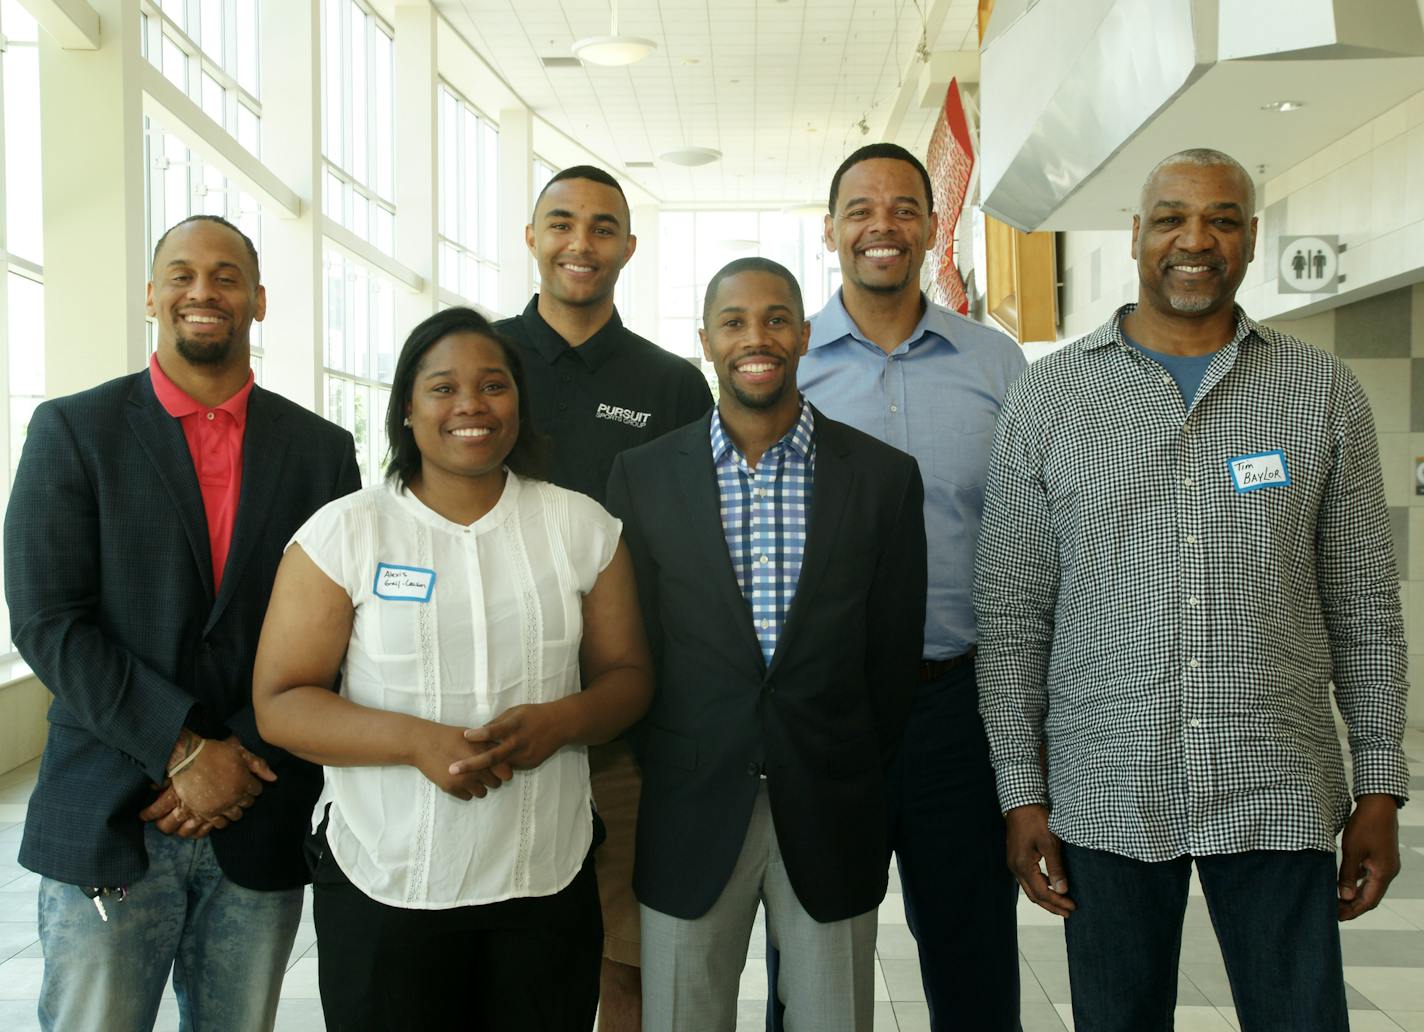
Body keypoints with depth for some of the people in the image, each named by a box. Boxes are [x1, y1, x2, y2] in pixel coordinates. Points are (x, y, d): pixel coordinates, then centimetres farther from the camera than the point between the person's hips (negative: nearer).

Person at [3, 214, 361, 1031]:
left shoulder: (322, 448, 6)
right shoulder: (73, 430, 1)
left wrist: (244, 756, -9)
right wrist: (183, 752, -13)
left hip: (262, 827, 2)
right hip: (109, 827, -1)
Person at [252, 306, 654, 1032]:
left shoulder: (581, 526, 3)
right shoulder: (343, 533, -3)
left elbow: (628, 675, 7)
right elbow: (279, 703, -5)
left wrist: (561, 719, -15)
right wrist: (417, 740, -20)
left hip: (549, 879, 2)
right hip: (382, 884, -1)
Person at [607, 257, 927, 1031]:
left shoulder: (884, 476, -1)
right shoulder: (643, 475, 0)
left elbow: (894, 654, 3)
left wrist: (857, 786, 5)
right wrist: (660, 783, 3)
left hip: (832, 819, 0)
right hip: (689, 820, 0)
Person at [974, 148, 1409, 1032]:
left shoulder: (1324, 391, 5)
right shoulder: (1049, 396, 2)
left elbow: (1363, 603, 7)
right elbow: (1013, 610, 1)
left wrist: (1381, 787, 3)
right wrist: (1022, 791, -2)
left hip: (1280, 793, 1)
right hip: (1104, 797, 0)